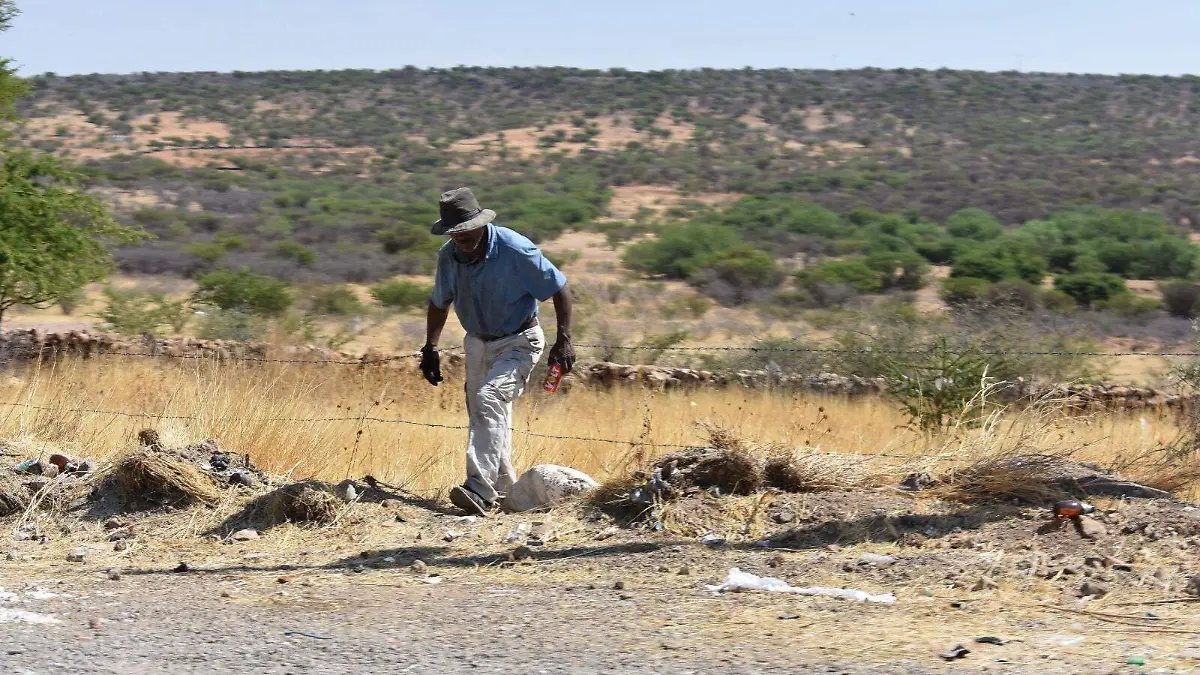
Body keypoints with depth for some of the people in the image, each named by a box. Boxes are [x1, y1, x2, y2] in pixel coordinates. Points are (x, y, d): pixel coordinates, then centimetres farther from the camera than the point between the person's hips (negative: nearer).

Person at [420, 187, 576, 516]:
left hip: (518, 342, -7)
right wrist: (430, 348, 8)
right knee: (482, 415, 12)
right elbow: (440, 303, 12)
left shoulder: (516, 250, -24)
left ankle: (480, 488, -34)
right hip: (477, 342, 7)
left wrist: (564, 341, -19)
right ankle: (504, 488, 30)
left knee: (488, 400, -26)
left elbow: (560, 288, -16)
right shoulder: (448, 256, -7)